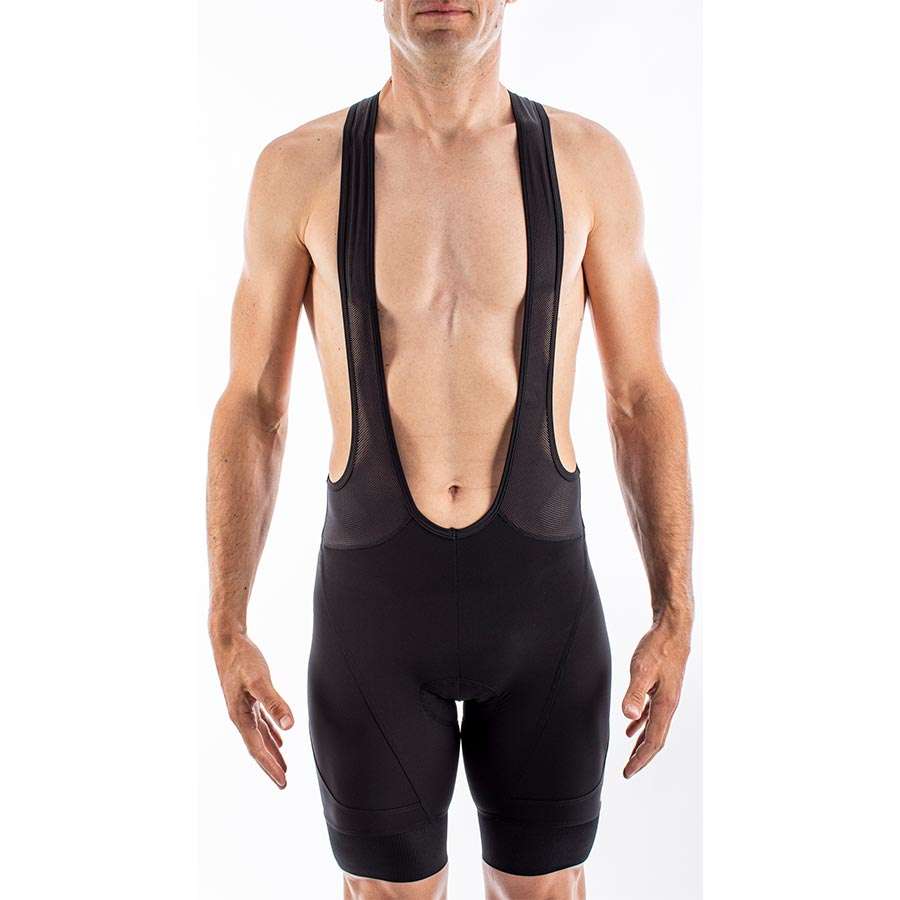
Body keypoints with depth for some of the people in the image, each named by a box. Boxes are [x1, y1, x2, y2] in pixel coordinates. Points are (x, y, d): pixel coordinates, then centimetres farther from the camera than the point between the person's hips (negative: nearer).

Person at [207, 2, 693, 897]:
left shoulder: (588, 159, -1)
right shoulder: (298, 168, -3)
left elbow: (643, 399, 3)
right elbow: (251, 409, 1)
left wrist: (674, 617, -2)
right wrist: (226, 631, -2)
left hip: (542, 590, 1)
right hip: (376, 594, 0)